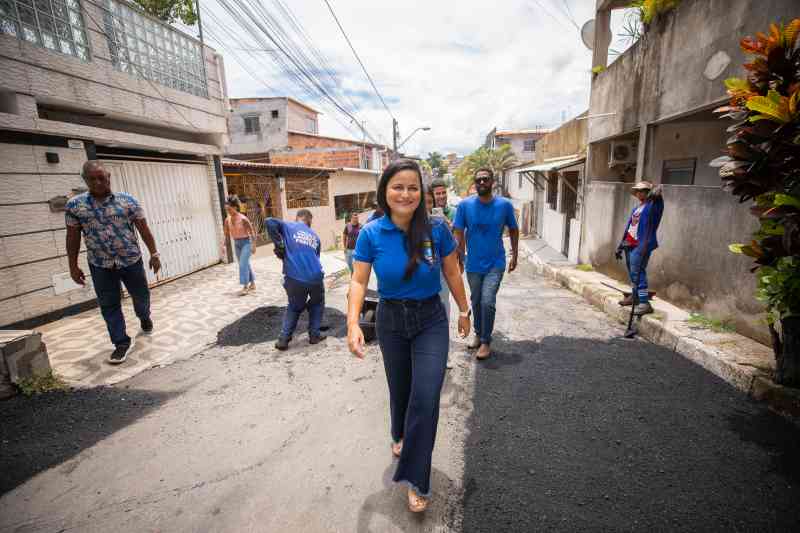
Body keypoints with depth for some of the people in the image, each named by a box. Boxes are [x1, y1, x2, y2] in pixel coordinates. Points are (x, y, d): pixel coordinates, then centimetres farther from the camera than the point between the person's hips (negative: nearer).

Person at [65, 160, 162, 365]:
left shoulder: (127, 200, -5)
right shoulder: (75, 204, 0)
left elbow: (144, 229, -2)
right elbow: (73, 237, 4)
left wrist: (154, 254, -3)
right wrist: (73, 265, 4)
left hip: (131, 260, -1)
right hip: (100, 266, 1)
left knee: (141, 296, 14)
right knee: (109, 305, 5)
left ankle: (144, 317, 46)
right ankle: (122, 342, 16)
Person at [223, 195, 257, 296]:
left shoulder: (243, 218, -16)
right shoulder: (227, 219, 0)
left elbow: (252, 231, -13)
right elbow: (226, 233, 9)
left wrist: (253, 245, -15)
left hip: (246, 242, -6)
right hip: (236, 243, 6)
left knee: (243, 264, -13)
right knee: (245, 264, 13)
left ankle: (245, 286, -6)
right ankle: (252, 284, 25)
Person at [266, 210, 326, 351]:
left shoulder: (288, 226, 11)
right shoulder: (315, 236, 20)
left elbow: (269, 222, -5)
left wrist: (279, 245, -2)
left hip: (294, 278, -1)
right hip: (315, 277, 1)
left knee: (294, 307, 23)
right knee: (317, 304, 28)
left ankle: (283, 339, 17)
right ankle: (314, 335, 26)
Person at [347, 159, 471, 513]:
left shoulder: (436, 230, -13)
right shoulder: (371, 234, -12)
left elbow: (452, 274, -2)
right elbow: (359, 281, -12)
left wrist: (464, 311, 7)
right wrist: (353, 322, -26)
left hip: (430, 321, -1)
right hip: (391, 321, 1)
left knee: (426, 397, -6)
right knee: (399, 389, 20)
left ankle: (416, 479, 15)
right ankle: (400, 436, 53)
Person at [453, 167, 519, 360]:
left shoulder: (504, 205, -6)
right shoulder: (465, 205, -7)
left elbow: (513, 230, 8)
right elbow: (459, 233, -5)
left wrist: (515, 255, 8)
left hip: (495, 264, -1)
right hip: (473, 264, 2)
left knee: (487, 302, -10)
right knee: (476, 302, 15)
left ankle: (486, 341, 10)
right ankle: (478, 334, 37)